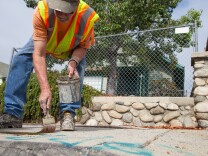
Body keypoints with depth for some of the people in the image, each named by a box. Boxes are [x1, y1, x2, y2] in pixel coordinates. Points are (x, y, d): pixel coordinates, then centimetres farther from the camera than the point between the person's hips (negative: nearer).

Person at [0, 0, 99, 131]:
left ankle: (68, 114, -19)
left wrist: (73, 62, -41)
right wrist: (45, 88, -48)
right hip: (44, 41, 1)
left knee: (79, 66, -28)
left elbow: (83, 46, -19)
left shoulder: (87, 17, -39)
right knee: (21, 58, -18)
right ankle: (13, 114, -14)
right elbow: (38, 54, -41)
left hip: (72, 48, 0)